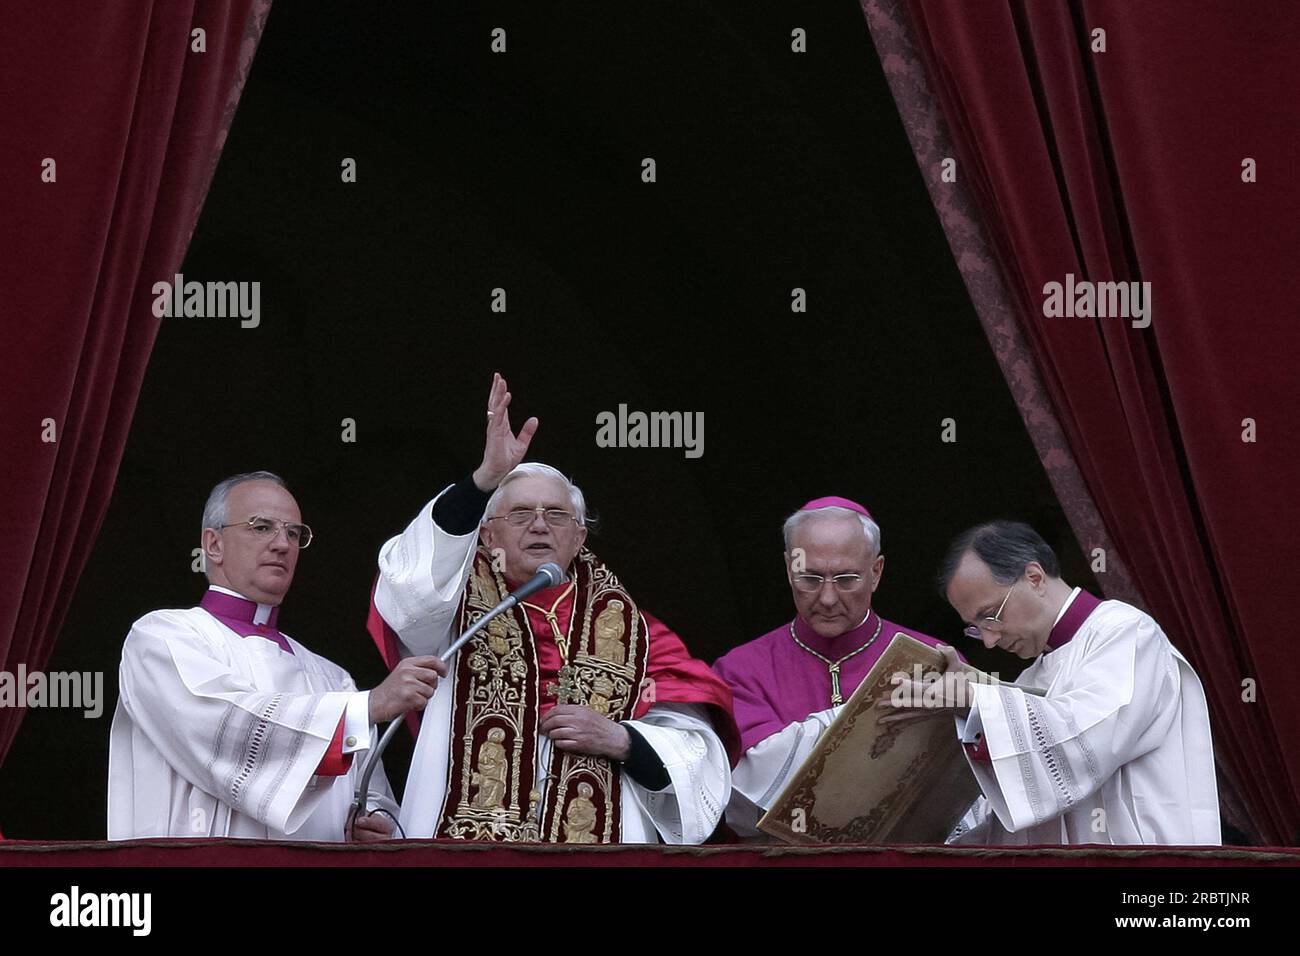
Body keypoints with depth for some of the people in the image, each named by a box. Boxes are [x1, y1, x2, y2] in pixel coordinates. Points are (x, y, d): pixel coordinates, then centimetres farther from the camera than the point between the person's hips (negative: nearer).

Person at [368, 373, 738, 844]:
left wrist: (619, 740, -7)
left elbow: (694, 747, 10)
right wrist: (486, 479, -18)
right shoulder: (458, 608, 13)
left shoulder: (627, 628, 15)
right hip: (468, 841, -1)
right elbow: (414, 581, -10)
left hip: (602, 843, 1)